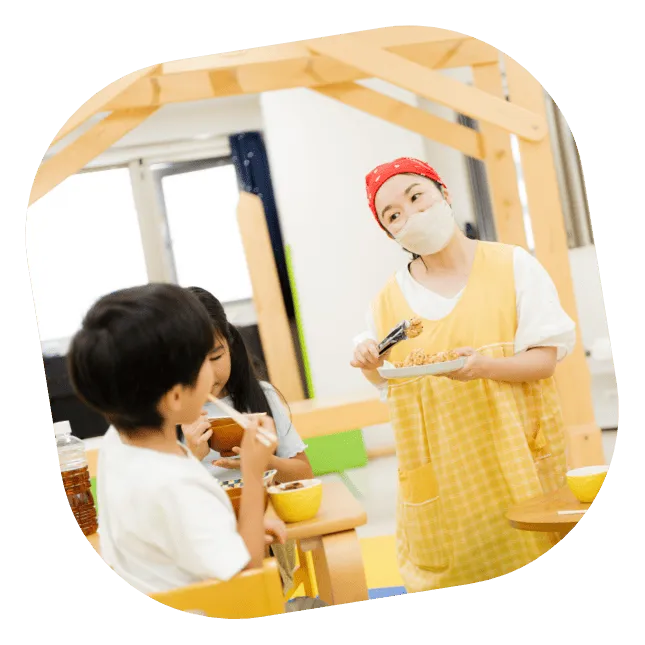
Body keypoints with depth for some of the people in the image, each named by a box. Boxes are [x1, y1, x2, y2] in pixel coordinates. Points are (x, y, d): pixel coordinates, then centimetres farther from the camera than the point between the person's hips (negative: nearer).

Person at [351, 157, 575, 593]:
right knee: (449, 572, 4)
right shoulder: (389, 299, 1)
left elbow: (545, 358, -7)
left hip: (514, 453, -1)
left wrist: (484, 366, -25)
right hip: (437, 470, 2)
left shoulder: (513, 265, -4)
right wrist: (370, 365, -9)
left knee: (527, 555, 2)